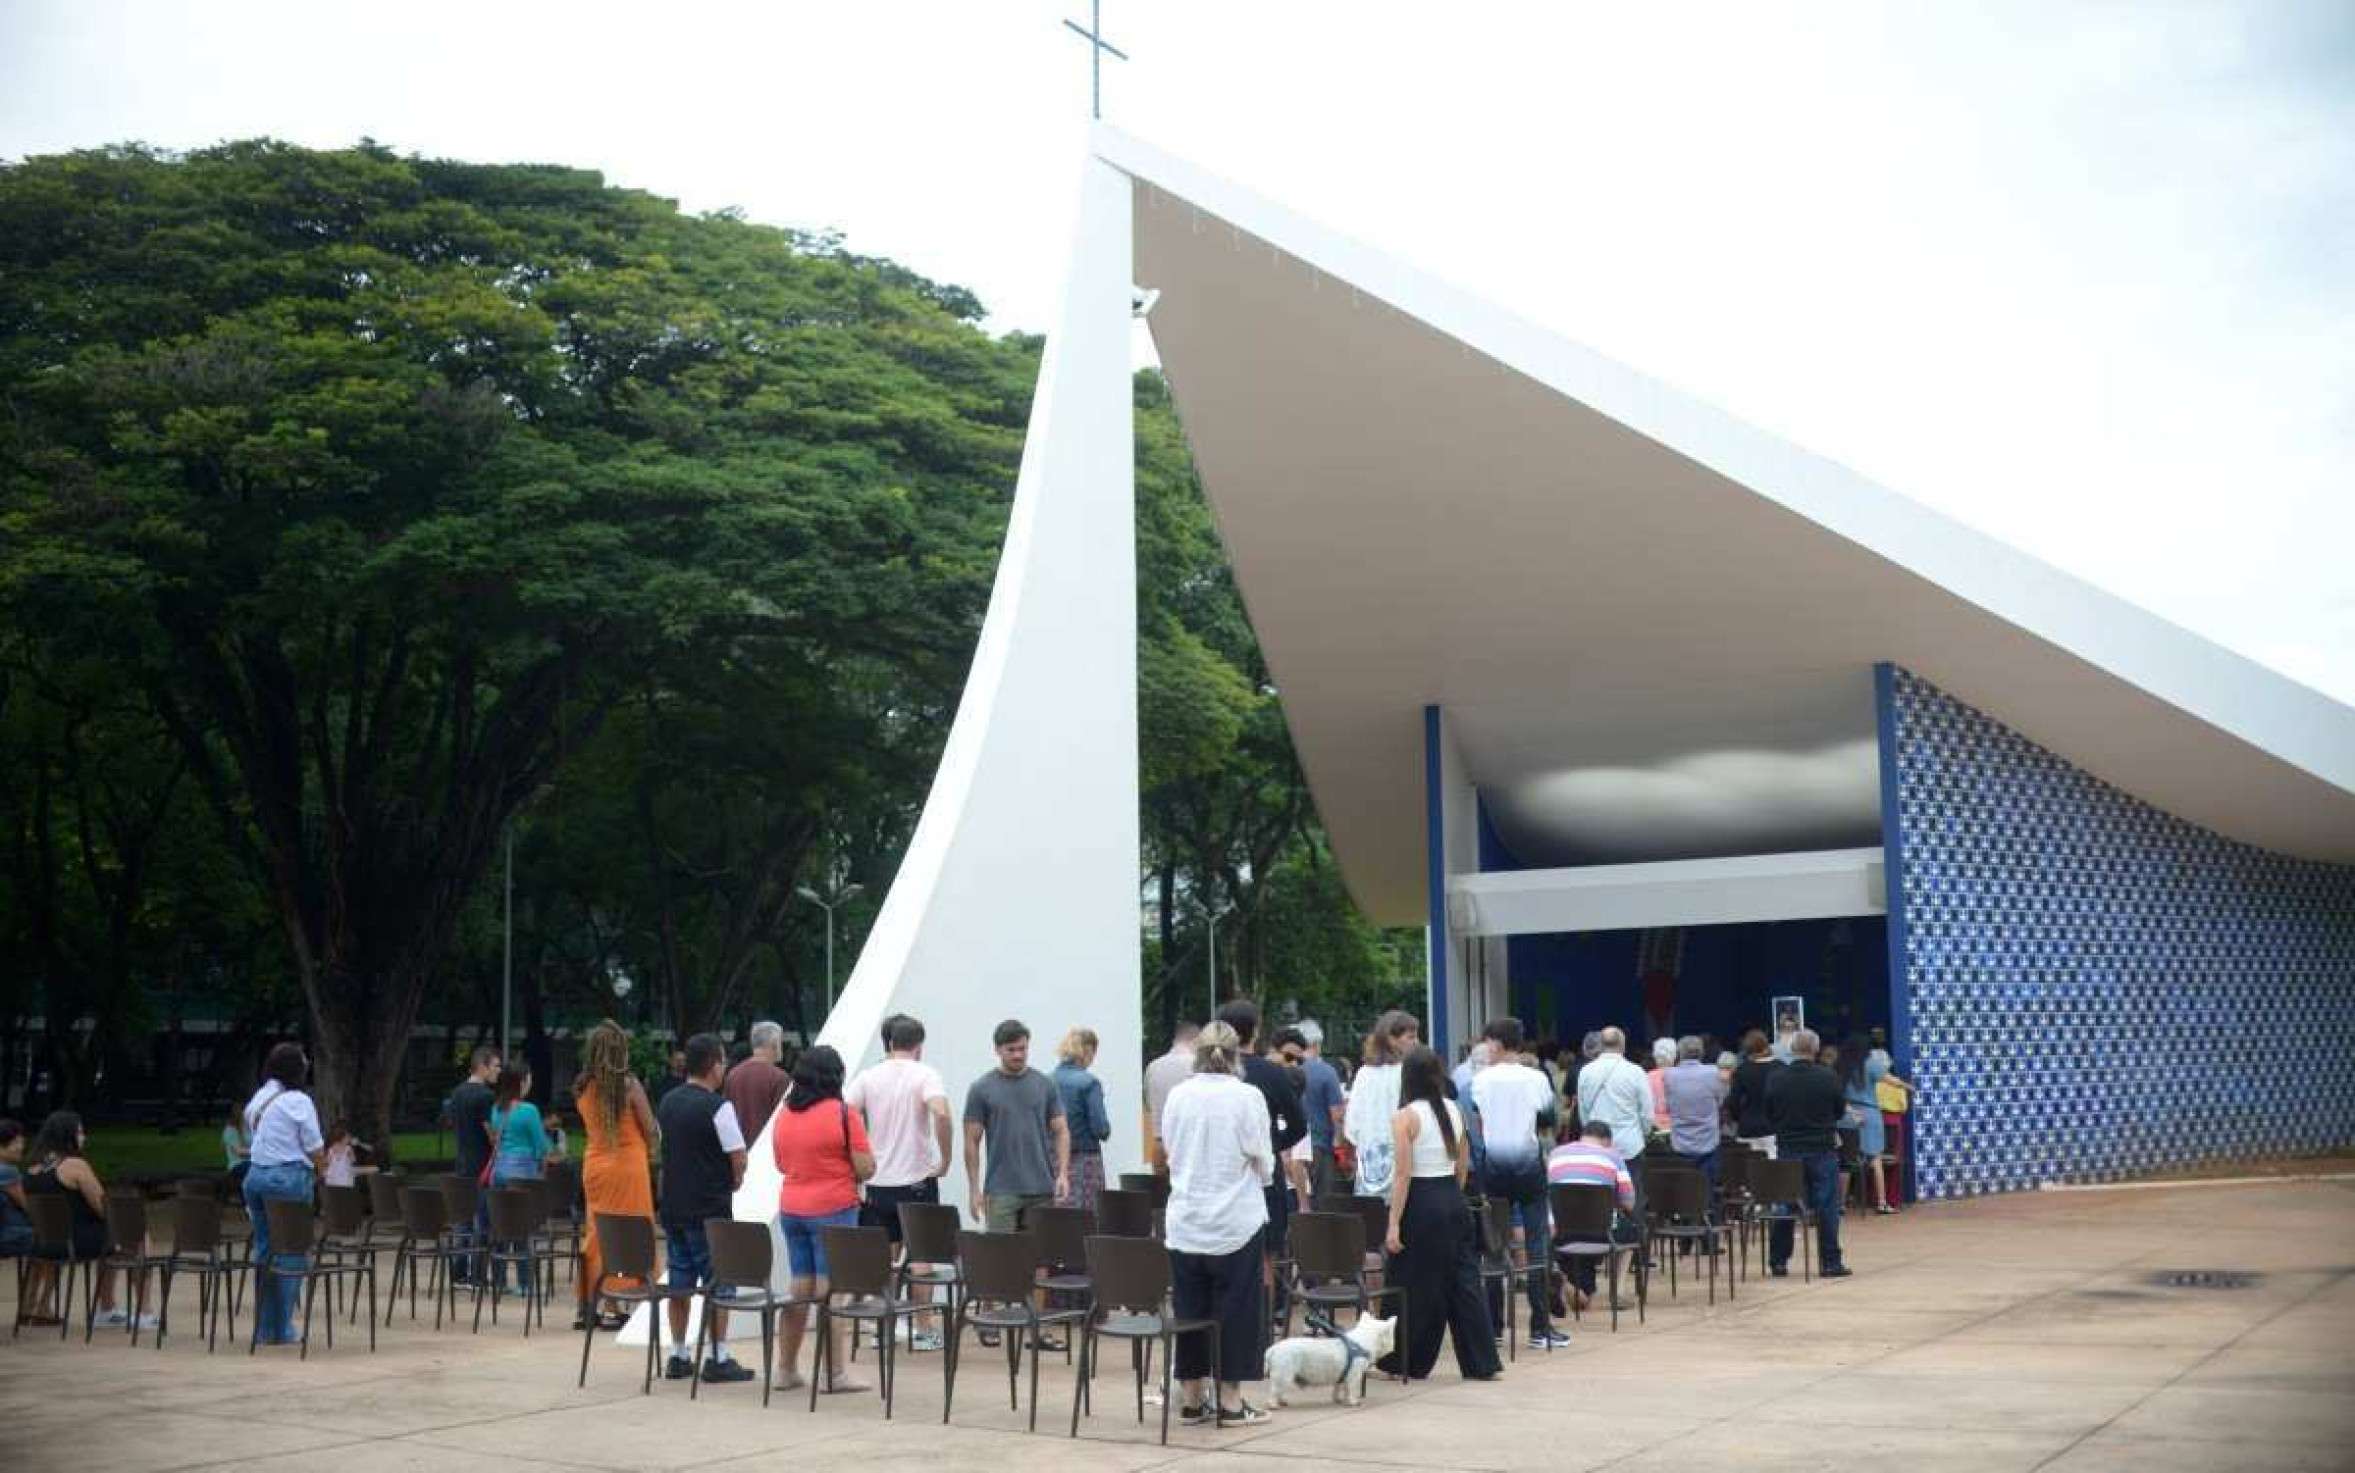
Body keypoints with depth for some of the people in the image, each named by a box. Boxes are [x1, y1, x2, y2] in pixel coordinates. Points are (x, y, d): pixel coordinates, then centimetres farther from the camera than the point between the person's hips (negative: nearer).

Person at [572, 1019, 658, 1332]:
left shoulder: (582, 1087, 2)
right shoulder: (629, 1085, -13)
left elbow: (588, 1126, 11)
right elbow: (649, 1129, -7)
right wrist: (649, 1153, 13)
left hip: (594, 1163, 5)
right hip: (628, 1163, -5)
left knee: (595, 1235, 14)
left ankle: (586, 1307, 16)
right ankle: (616, 1308, 1)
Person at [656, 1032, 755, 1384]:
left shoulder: (667, 1102, 8)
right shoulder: (717, 1107, -15)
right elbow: (738, 1158, -15)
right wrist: (735, 1181, 7)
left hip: (673, 1206, 7)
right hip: (710, 1208, -7)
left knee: (679, 1282, 12)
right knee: (717, 1285, 1)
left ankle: (678, 1356, 17)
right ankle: (718, 1359, 2)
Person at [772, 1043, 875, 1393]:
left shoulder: (784, 1115, 6)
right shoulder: (843, 1113, -11)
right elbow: (865, 1168, -12)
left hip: (791, 1209, 6)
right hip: (833, 1209, -5)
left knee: (799, 1290, 13)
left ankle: (786, 1369, 17)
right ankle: (837, 1373, -3)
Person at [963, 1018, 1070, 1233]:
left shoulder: (1045, 1085, 6)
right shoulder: (982, 1090, 0)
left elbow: (1061, 1131, 6)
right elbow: (972, 1141, 1)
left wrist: (1062, 1173, -8)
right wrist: (975, 1190, -4)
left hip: (1041, 1189, 2)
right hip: (1001, 1190, -2)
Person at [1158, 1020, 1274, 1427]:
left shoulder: (1177, 1096, -2)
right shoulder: (1248, 1098, -11)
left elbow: (1170, 1152, 9)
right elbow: (1263, 1163, -6)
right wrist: (1262, 1176, 16)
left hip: (1185, 1221, 4)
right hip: (1236, 1220, -3)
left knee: (1190, 1309, 12)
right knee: (1236, 1310, 5)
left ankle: (1193, 1397, 18)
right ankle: (1230, 1402, 6)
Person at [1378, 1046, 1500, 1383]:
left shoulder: (1405, 1116, -12)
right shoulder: (1454, 1110, 7)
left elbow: (1403, 1174, -16)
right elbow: (1463, 1163, 12)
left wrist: (1393, 1224, -14)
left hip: (1421, 1204, -6)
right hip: (1454, 1202, 6)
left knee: (1412, 1285, 5)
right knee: (1464, 1280, 8)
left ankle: (1405, 1361, 15)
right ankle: (1482, 1362, 9)